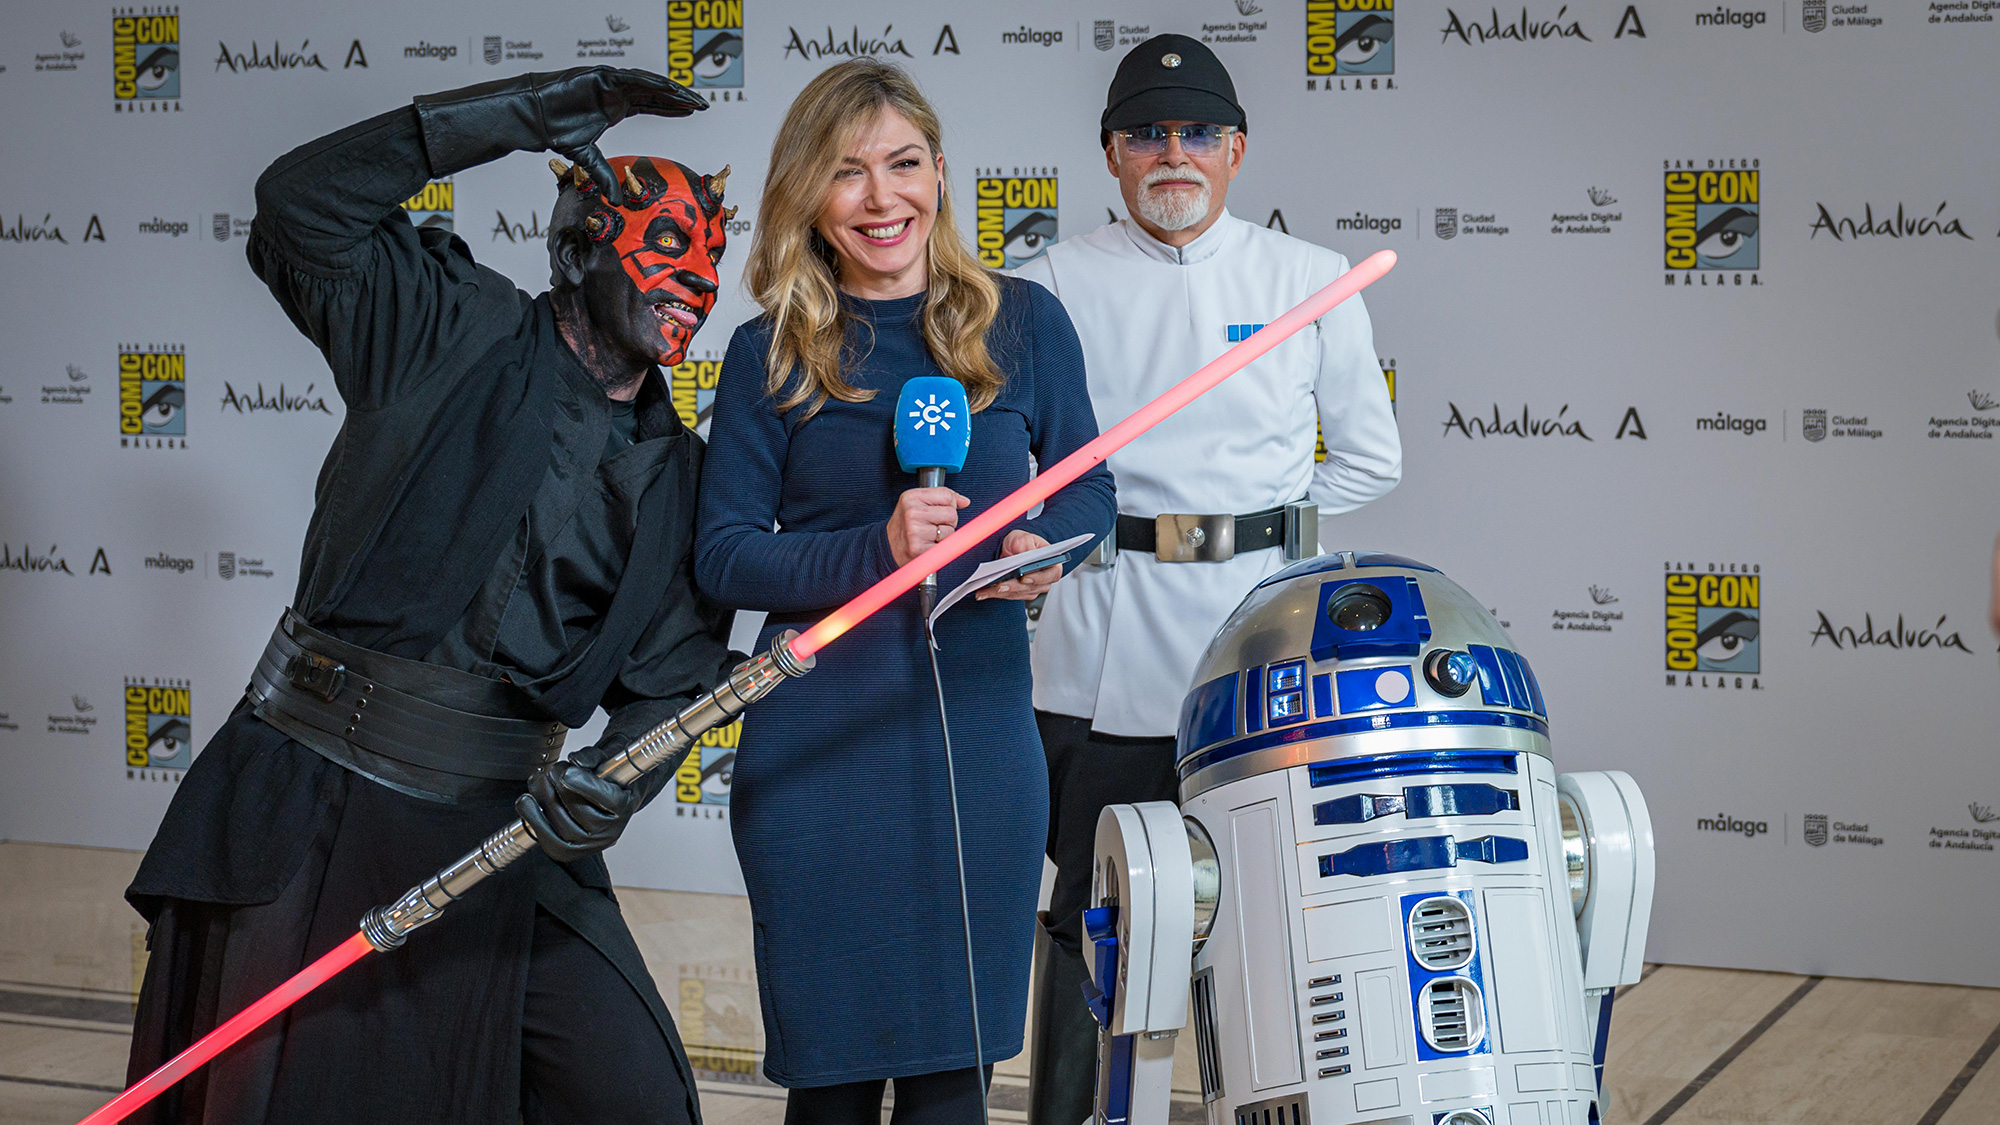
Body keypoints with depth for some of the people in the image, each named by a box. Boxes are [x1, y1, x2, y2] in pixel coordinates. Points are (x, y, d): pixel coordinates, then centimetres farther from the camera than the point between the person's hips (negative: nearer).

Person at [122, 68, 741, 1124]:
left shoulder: (677, 477, 11)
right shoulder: (455, 333, 2)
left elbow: (672, 679, 5)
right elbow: (302, 200, -10)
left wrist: (612, 783, -18)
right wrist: (532, 111, -9)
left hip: (494, 827, 3)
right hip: (310, 799, -3)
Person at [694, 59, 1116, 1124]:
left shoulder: (1021, 322, 2)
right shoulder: (772, 353, -1)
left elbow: (1087, 490, 11)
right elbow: (723, 556, -2)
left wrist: (1043, 548, -12)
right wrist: (875, 551, -18)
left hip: (980, 736, 1)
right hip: (819, 745, -1)